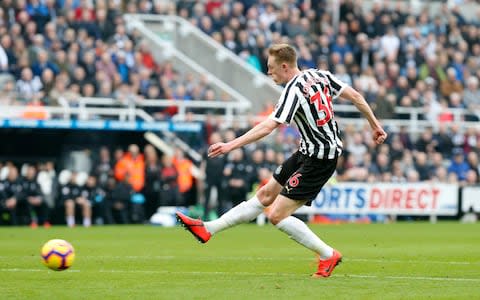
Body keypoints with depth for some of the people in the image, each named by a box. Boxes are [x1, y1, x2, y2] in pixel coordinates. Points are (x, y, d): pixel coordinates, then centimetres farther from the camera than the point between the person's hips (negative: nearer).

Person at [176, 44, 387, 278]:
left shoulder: (294, 90, -21)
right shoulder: (319, 75, 2)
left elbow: (268, 127, -27)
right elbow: (355, 96, 6)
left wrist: (231, 145, -28)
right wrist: (374, 124, 17)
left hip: (319, 159, -10)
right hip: (307, 153, 10)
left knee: (277, 215, -7)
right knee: (266, 195, 13)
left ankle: (328, 255, 3)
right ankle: (209, 229, 19)